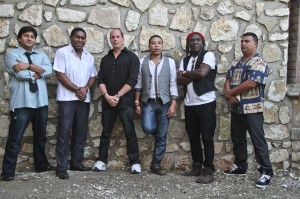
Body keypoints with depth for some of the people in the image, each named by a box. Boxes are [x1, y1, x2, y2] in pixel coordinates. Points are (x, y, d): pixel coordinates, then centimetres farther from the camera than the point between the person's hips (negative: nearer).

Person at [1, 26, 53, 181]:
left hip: (41, 102, 5)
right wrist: (39, 72, -3)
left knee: (40, 136, 17)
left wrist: (29, 66, -13)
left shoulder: (41, 55, 15)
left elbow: (49, 71, -5)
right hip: (21, 103, -5)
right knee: (15, 138, -2)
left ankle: (41, 165, 31)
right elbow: (20, 74, -15)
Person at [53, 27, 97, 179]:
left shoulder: (89, 57, 14)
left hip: (84, 99, 6)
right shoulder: (62, 52, -3)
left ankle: (76, 163, 20)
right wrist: (76, 89, -12)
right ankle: (61, 168, -3)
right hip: (67, 98, -6)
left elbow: (93, 76, 14)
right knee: (64, 133, -6)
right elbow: (60, 75, -9)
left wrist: (85, 88, -7)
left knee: (81, 133, 9)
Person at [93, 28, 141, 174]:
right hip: (107, 101, 4)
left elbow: (132, 80, -8)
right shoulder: (105, 59, 15)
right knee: (105, 132, 7)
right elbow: (100, 80, 7)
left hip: (125, 101, -4)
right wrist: (107, 96, -10)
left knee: (129, 132, -3)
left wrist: (117, 96, -13)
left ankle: (135, 162, 3)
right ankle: (101, 161, 13)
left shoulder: (131, 57, 2)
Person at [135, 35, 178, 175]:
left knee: (161, 136, 2)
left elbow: (173, 85, 1)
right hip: (148, 102, 0)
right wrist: (137, 103, 0)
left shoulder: (170, 62, 2)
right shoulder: (142, 62, 4)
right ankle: (158, 126, 17)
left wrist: (173, 104, -6)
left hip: (164, 103, 0)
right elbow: (138, 84, 5)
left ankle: (156, 164, 14)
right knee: (148, 128, -21)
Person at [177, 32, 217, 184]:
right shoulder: (185, 60, 13)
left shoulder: (208, 55, -3)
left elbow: (202, 73, -19)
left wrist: (186, 73, -3)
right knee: (193, 137, 11)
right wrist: (195, 75, -12)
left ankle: (208, 171, 2)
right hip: (189, 104, 6)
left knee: (207, 137, -3)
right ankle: (197, 167, 22)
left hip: (206, 103, -6)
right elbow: (179, 80, 1)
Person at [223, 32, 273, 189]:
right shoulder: (236, 63, 15)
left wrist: (230, 92, -11)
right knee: (237, 139, 15)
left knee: (258, 141, -4)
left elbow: (251, 83, -21)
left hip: (252, 109, -7)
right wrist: (229, 95, -11)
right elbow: (227, 80, 10)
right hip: (236, 108, 8)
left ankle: (266, 172, 3)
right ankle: (240, 167, 29)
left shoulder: (259, 62, -10)